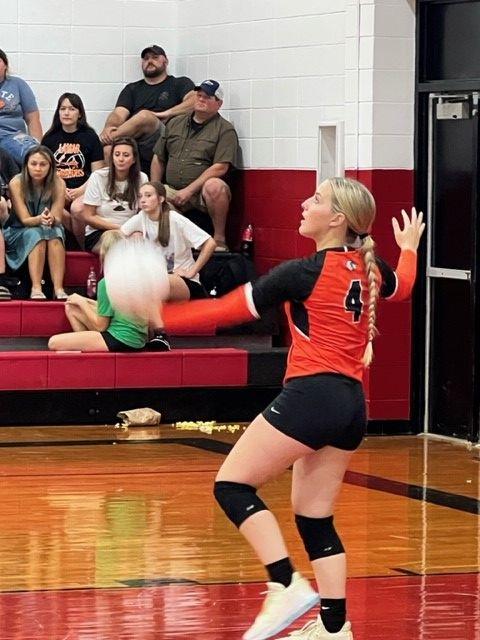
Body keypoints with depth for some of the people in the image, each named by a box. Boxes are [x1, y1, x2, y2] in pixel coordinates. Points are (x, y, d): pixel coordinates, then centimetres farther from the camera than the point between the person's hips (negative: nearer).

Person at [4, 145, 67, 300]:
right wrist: (40, 219, -40)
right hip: (18, 233, -2)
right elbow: (25, 219, -17)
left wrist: (51, 219, -38)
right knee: (37, 235, -34)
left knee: (55, 234, -32)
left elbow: (57, 219, -13)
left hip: (51, 230, 2)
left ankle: (59, 289, -43)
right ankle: (36, 290, -45)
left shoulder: (58, 184, -10)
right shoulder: (17, 183, -15)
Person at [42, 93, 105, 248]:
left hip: (83, 190, -1)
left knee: (77, 208, -35)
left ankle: (83, 248, -14)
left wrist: (80, 191, -10)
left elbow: (97, 172, 5)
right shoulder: (49, 138, 15)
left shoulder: (90, 136, 9)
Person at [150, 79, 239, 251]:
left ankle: (219, 239, -24)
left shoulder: (225, 130, 0)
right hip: (171, 193, 4)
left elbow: (220, 167, -12)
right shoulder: (174, 124, 18)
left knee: (214, 185, -38)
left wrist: (189, 191, -17)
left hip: (201, 192, -4)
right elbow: (158, 159, 21)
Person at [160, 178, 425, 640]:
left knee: (233, 485, -3)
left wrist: (160, 316, -2)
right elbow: (402, 286, 36)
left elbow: (229, 309, -8)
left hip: (310, 394, -8)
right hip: (352, 405, 8)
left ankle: (287, 585, -16)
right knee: (315, 518, 13)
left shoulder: (304, 273, -10)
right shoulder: (369, 268, 11)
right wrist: (408, 247, 56)